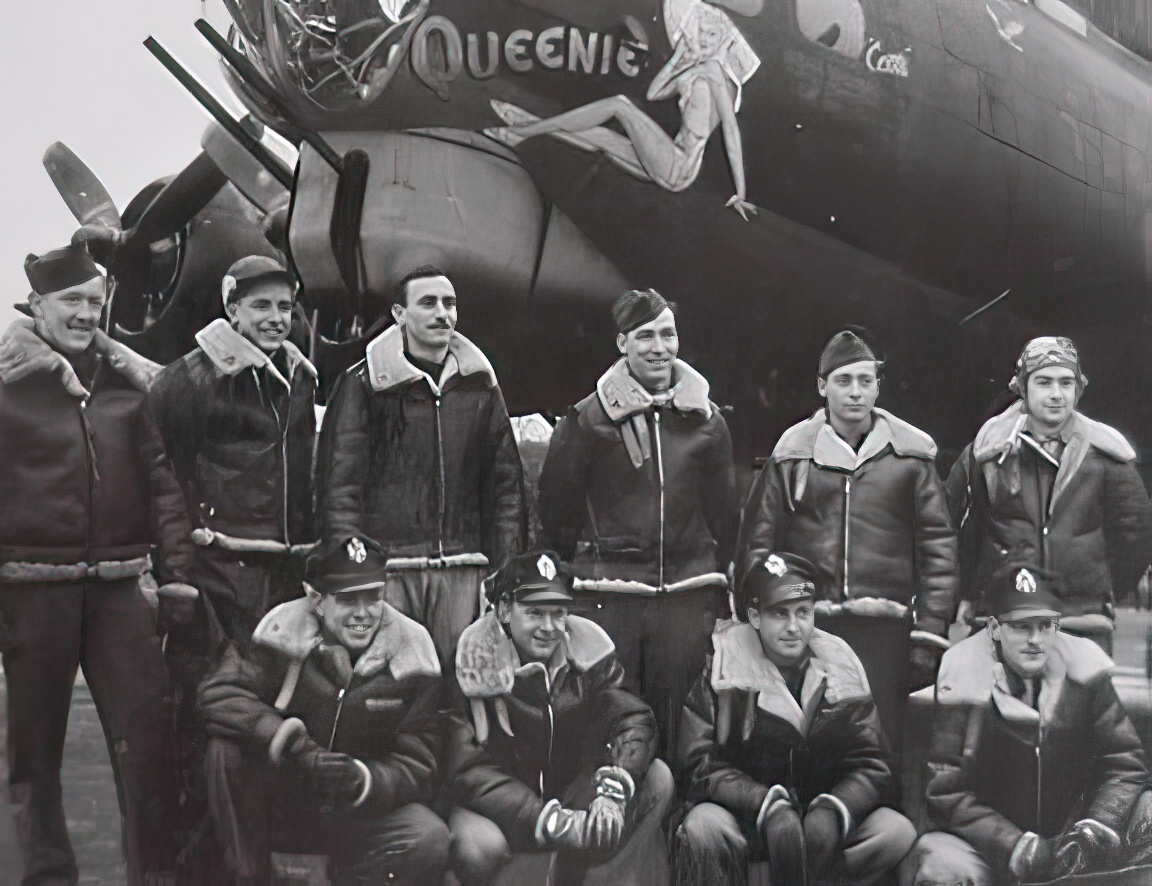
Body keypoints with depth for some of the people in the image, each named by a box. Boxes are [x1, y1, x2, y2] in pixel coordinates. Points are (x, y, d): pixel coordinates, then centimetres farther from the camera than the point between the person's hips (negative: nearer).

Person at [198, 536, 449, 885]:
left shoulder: (412, 650, -8)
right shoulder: (285, 628, -11)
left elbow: (417, 765, -8)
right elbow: (219, 692, -24)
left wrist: (363, 781, -30)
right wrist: (304, 754, -34)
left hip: (360, 813, 1)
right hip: (276, 801, 0)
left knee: (430, 841, -27)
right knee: (227, 747, -28)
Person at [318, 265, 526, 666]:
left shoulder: (480, 384, 15)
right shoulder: (364, 384, 3)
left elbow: (506, 479, 16)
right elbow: (340, 479, 0)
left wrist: (508, 567, 9)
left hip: (462, 570, 3)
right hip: (386, 566, -3)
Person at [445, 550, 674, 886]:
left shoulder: (586, 647, -3)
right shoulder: (477, 664, -15)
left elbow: (632, 719, -9)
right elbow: (470, 770, -21)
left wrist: (614, 789, -31)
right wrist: (551, 821, -32)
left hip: (571, 796, 4)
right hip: (499, 808, -4)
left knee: (657, 778, -16)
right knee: (477, 849, -38)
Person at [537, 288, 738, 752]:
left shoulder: (706, 419, 9)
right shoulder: (588, 419, 0)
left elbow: (723, 510, 15)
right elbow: (556, 506, 4)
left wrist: (717, 583, 13)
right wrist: (584, 565, 4)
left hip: (688, 595, 3)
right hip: (609, 596, -2)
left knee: (678, 724, 7)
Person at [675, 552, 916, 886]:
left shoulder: (840, 669, 2)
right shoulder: (726, 667, -5)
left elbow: (871, 766, -1)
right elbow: (702, 764, -11)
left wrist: (831, 810, -23)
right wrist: (769, 807, -26)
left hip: (822, 818, 2)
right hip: (744, 815, -2)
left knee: (898, 832, -22)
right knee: (703, 827, -34)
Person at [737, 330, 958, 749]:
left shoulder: (911, 455, 6)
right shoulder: (791, 454, 6)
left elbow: (938, 546, 5)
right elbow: (757, 542, 8)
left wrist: (929, 634, 1)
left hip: (887, 632, 0)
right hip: (808, 627, 0)